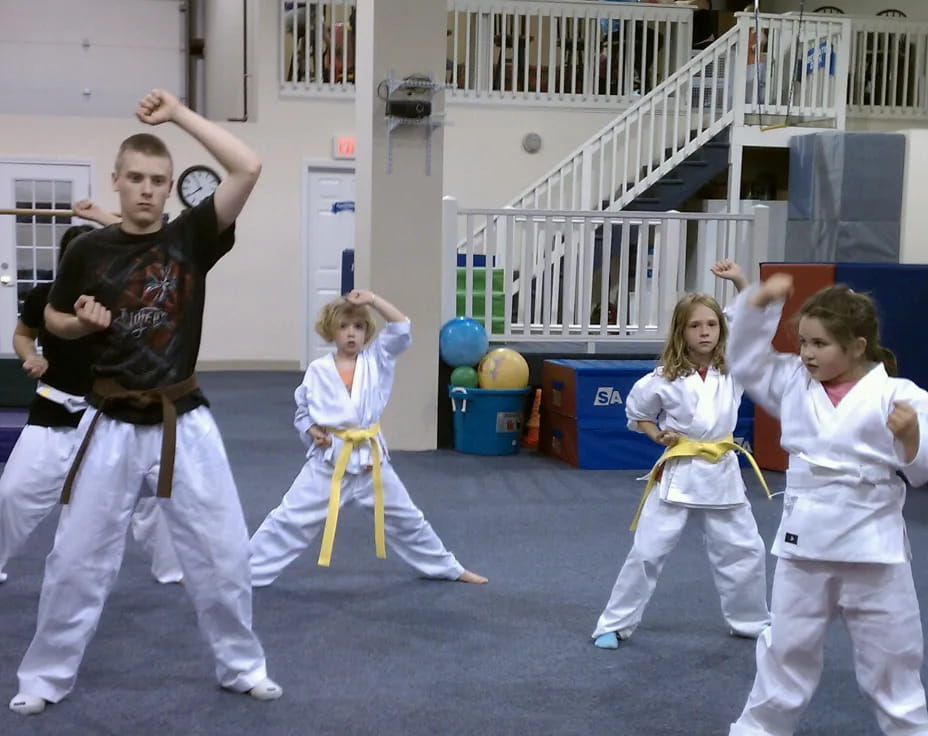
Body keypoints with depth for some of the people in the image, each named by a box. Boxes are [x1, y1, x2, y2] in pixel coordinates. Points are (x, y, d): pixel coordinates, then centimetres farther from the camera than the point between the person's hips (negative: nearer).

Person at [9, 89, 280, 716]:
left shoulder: (192, 238, -4)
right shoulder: (89, 251, -2)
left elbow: (249, 167, -17)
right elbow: (54, 318, 13)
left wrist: (179, 113, -16)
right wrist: (81, 321, -9)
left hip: (184, 424, 0)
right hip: (113, 426, 0)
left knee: (223, 552, 6)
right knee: (78, 557, 6)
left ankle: (242, 666, 25)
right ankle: (45, 677, 23)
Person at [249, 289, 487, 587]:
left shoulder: (376, 360, 0)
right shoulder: (317, 370, -3)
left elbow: (402, 328, -11)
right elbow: (302, 411, 8)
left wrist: (373, 300, -18)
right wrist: (311, 431, -12)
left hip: (371, 458, 2)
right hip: (329, 458, -1)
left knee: (405, 518, 15)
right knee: (290, 517, -2)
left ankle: (448, 568, 31)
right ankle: (246, 570, 8)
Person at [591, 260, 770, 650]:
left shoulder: (733, 369, -1)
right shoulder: (665, 379, -8)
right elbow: (636, 412, 7)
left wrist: (741, 281, -14)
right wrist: (660, 436, -10)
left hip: (722, 473, 3)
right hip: (678, 474, -3)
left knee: (745, 551, 11)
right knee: (647, 551, 0)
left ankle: (752, 621, 31)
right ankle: (614, 624, 10)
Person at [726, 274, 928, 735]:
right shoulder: (795, 383, 2)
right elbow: (745, 359, 5)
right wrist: (761, 300, -6)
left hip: (871, 545, -3)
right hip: (804, 540, 4)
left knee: (891, 657, 11)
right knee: (787, 650, 17)